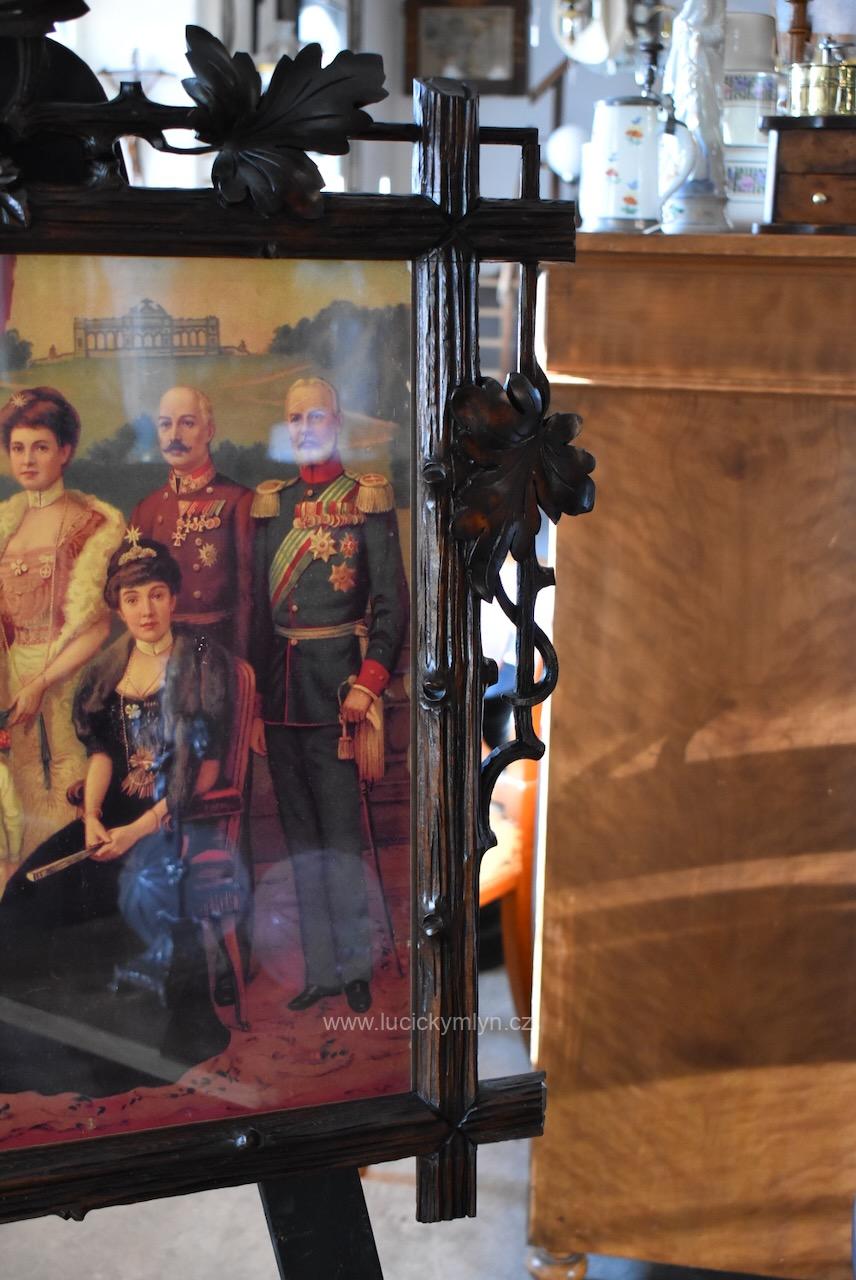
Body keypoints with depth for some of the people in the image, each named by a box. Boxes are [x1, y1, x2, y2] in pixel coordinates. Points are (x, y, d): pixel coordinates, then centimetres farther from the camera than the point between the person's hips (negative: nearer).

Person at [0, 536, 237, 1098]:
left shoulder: (205, 661, -6)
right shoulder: (110, 666, 12)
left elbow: (205, 768, -11)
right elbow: (102, 750, 8)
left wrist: (139, 830, -19)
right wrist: (92, 815, -11)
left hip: (186, 812, -5)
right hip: (122, 808, 5)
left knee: (146, 881, -32)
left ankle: (185, 1026, -13)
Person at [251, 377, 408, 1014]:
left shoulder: (368, 500, 0)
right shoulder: (271, 504, 13)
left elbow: (391, 603, -5)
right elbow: (257, 605, 12)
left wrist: (369, 684, -14)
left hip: (337, 690, -5)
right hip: (279, 691, 5)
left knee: (341, 834, -1)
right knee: (301, 835, 11)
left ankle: (356, 967, 14)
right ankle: (321, 969, 21)